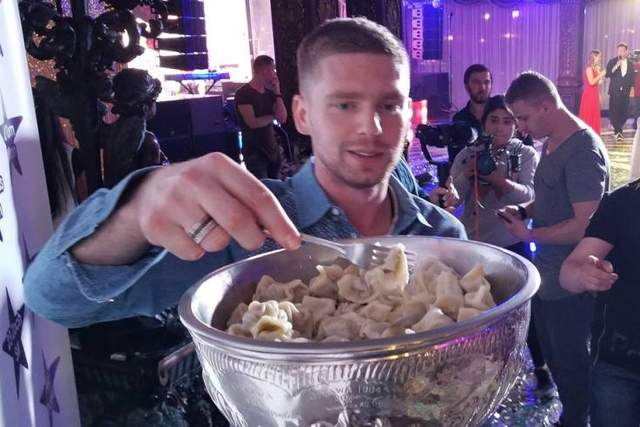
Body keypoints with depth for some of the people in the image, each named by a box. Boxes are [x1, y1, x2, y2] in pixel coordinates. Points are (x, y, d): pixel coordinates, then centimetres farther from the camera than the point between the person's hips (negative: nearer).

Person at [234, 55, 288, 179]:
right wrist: (272, 116, -3)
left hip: (272, 150, 6)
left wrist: (277, 93, -2)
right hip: (255, 153, -6)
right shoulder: (243, 93, -10)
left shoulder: (269, 92, 10)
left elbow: (282, 118, 2)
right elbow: (253, 123, -19)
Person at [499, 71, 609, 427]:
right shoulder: (551, 143, 7)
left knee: (570, 360, 10)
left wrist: (530, 234, -17)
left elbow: (585, 226, -26)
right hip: (548, 273, 9)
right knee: (553, 353, 23)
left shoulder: (584, 151, -22)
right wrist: (523, 211, 1)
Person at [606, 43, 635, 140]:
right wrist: (616, 67, -19)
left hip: (625, 92, 3)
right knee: (614, 112, -5)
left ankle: (617, 129, 19)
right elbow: (607, 74, -8)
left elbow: (632, 78, 14)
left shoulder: (630, 64, 10)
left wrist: (631, 88, 8)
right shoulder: (612, 61, 2)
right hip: (615, 91, -2)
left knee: (624, 112, 2)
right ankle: (618, 131, 6)